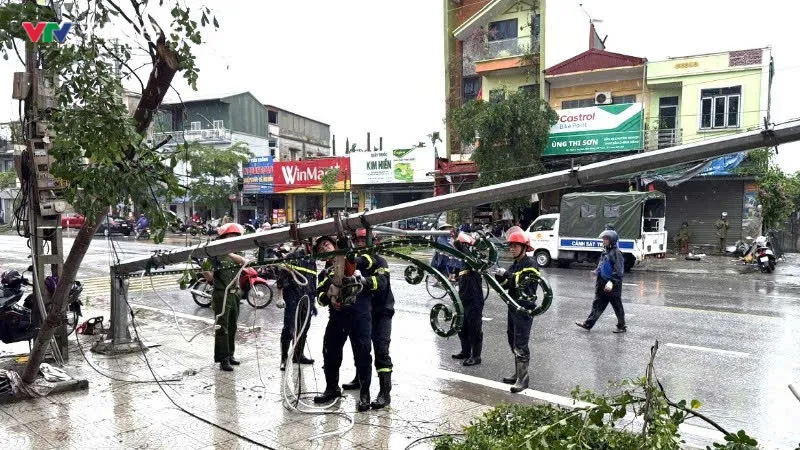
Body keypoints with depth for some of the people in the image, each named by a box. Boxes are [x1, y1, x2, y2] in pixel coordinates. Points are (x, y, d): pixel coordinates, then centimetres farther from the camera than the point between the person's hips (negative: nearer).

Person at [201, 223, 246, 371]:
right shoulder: (215, 254, -6)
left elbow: (243, 261, -12)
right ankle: (223, 359, -1)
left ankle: (229, 355, 24)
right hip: (222, 295, -6)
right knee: (222, 328, -5)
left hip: (235, 294, 6)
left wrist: (230, 253, -26)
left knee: (232, 327, 13)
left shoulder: (235, 254, 11)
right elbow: (210, 277, -9)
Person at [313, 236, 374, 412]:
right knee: (330, 352, 7)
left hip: (359, 312, -4)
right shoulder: (324, 274, 21)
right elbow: (320, 296, 7)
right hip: (337, 314, 4)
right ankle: (332, 388, 28)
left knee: (362, 353, -6)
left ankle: (364, 393, 7)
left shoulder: (352, 260, 12)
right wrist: (330, 300, -14)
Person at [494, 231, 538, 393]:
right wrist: (499, 277, -6)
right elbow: (505, 286, 12)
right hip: (513, 306, 9)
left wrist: (507, 274, -26)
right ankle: (518, 374, 25)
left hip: (524, 308, -9)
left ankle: (523, 379, -4)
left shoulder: (530, 264, -10)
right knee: (513, 342, 14)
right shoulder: (514, 265, 16)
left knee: (520, 345, -9)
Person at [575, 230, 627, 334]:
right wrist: (596, 271, 10)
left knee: (617, 306, 5)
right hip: (603, 284, 9)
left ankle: (622, 326, 19)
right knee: (597, 304, 9)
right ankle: (588, 324, 11)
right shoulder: (605, 252, 12)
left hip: (613, 286, -8)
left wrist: (611, 282, -26)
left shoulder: (616, 253, -15)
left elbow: (618, 270, -21)